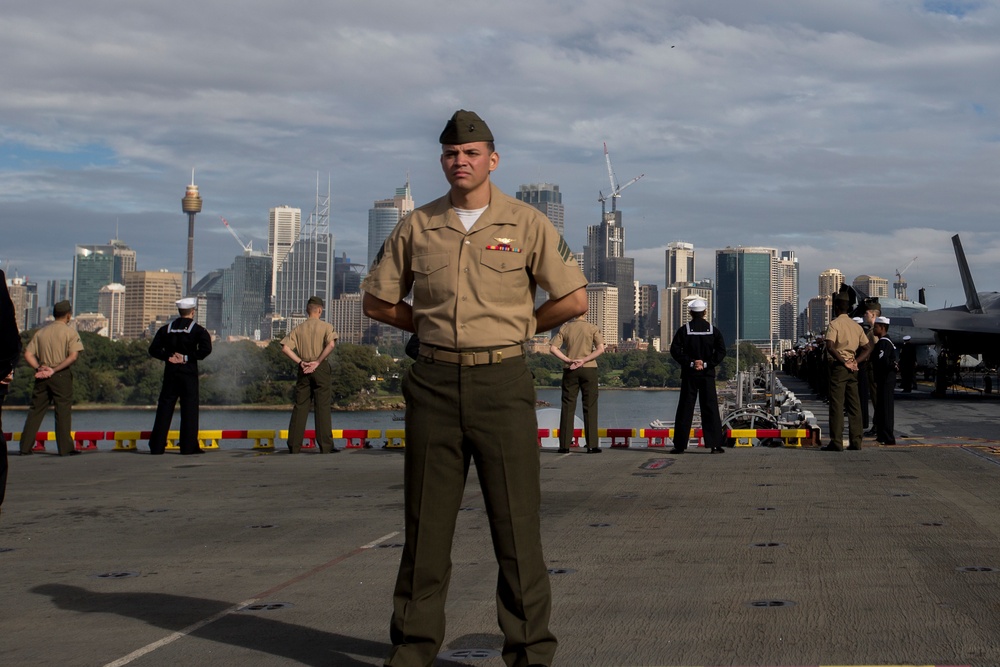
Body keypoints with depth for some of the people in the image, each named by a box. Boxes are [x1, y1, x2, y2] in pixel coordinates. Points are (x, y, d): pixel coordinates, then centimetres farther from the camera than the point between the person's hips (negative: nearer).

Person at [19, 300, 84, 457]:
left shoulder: (40, 332, 12)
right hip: (62, 376, -4)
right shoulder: (70, 332, -2)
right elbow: (73, 356, -15)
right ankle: (65, 448, -2)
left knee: (35, 411, 9)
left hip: (42, 377, 4)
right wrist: (55, 370, -14)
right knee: (63, 411, -1)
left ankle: (25, 448, 9)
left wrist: (39, 367, -4)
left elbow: (28, 354, 4)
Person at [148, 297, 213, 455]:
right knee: (189, 408, 0)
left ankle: (157, 446, 4)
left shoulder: (166, 329, 10)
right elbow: (206, 349, -17)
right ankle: (189, 446, -3)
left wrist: (168, 357, -3)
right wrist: (187, 358, -11)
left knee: (164, 407, 5)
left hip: (170, 372, 4)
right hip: (189, 372, -3)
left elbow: (153, 349, 5)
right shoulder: (198, 329, -2)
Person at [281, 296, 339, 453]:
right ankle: (325, 445, -3)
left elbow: (285, 347, -2)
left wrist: (301, 362, -2)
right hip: (321, 369, -3)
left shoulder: (298, 329, 8)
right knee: (322, 407, -1)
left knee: (300, 407, 6)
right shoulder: (326, 326, -1)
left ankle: (294, 445, 6)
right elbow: (331, 344, -19)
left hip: (303, 369, 3)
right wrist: (318, 361, -12)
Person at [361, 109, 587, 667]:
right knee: (427, 521, 6)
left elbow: (575, 298, -1)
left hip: (502, 381, -2)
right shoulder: (417, 228, 8)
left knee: (516, 521, -1)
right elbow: (378, 301, 16)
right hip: (434, 384, 3)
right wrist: (435, 328, 10)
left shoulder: (527, 224, 0)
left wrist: (515, 327, 4)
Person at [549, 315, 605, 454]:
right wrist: (584, 360, -13)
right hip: (589, 369, -1)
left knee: (567, 406, 4)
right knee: (590, 406, 2)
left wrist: (568, 360, -8)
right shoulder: (592, 328, -1)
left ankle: (564, 445, 2)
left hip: (570, 370, 1)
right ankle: (592, 445, -1)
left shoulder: (565, 328, 4)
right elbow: (600, 349, -12)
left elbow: (553, 348, -5)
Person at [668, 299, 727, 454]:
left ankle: (680, 445, 2)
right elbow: (721, 351, -7)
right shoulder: (713, 330, 2)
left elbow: (675, 350, -11)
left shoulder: (684, 330, -1)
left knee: (685, 409, 3)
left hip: (689, 375, 0)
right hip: (707, 375, 0)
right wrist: (707, 364, -9)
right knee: (710, 409, 3)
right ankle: (715, 444, -1)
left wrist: (690, 363, -9)